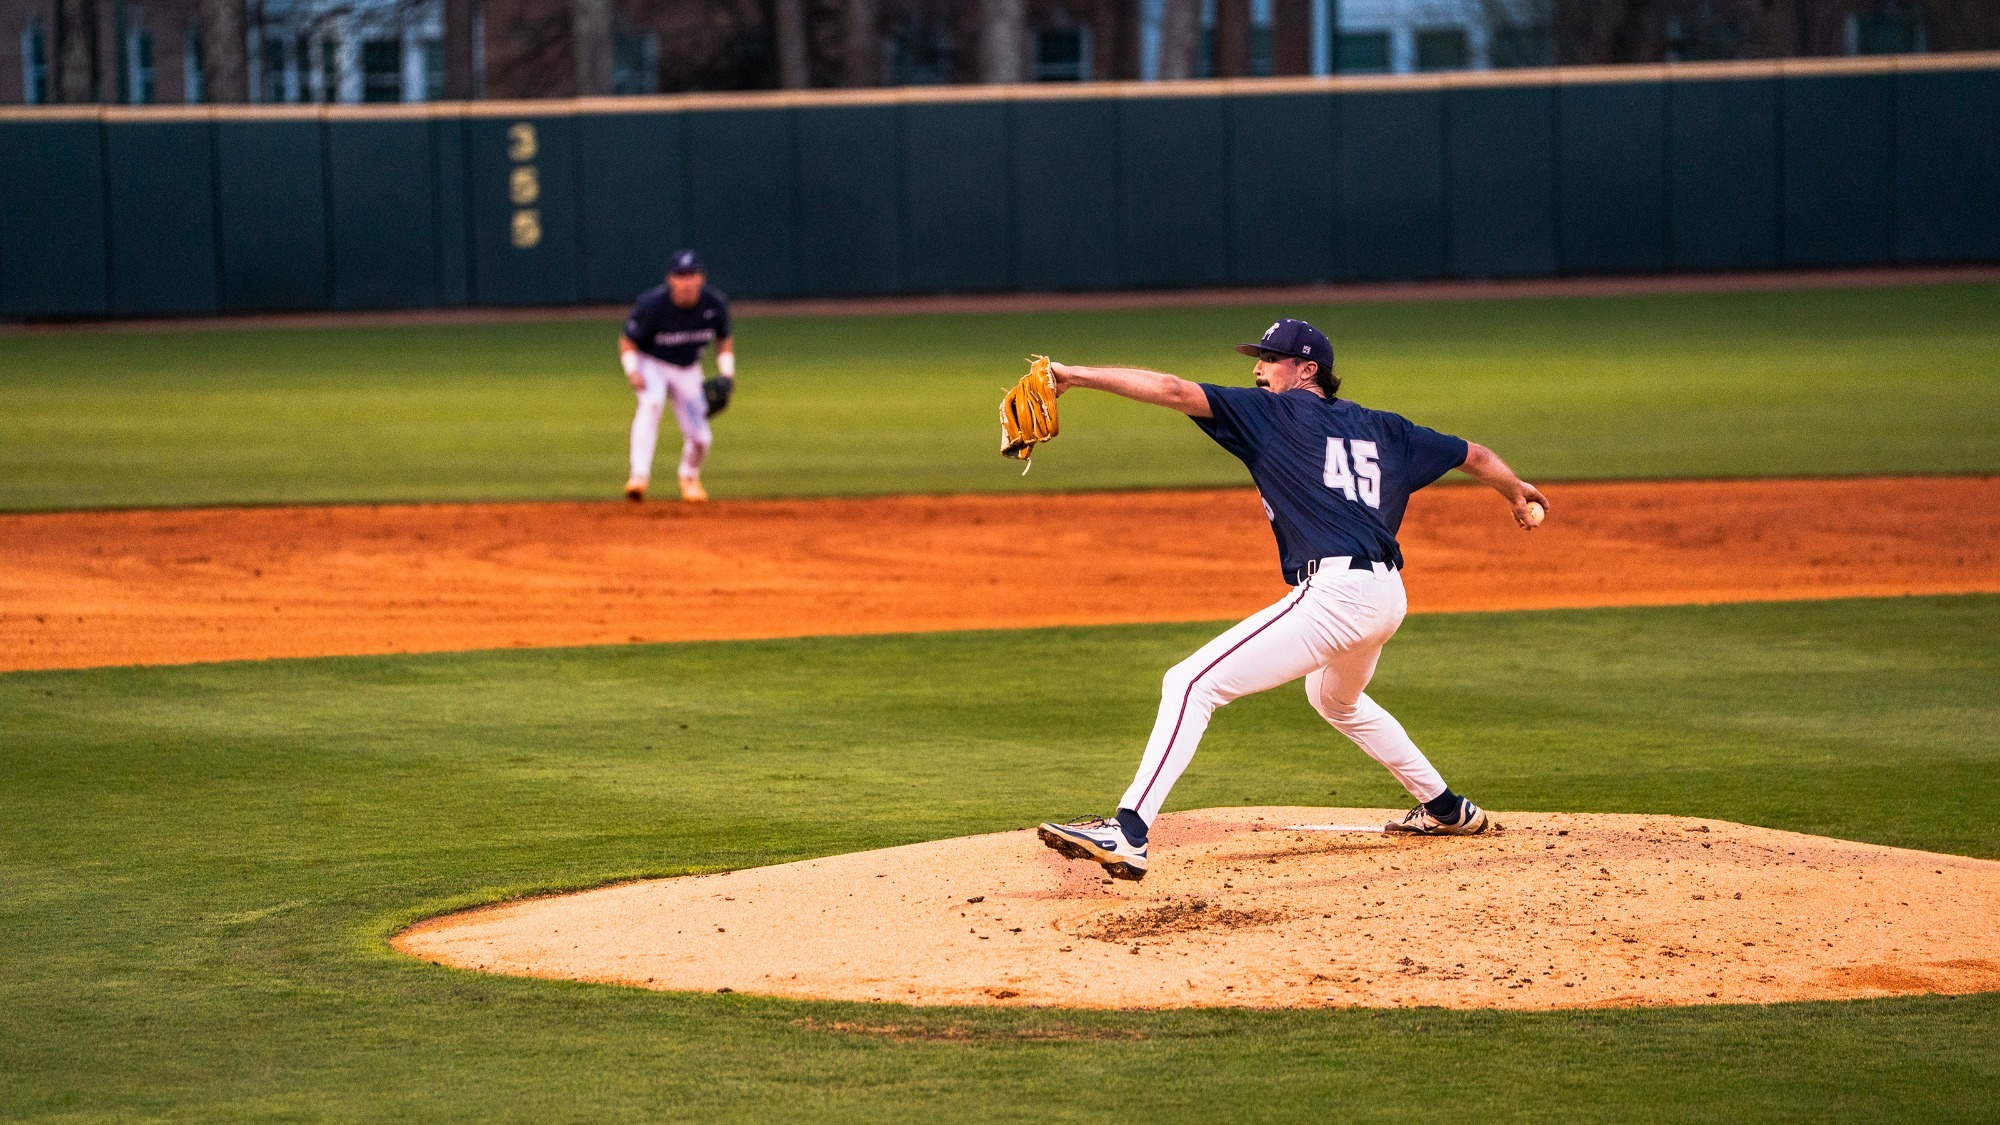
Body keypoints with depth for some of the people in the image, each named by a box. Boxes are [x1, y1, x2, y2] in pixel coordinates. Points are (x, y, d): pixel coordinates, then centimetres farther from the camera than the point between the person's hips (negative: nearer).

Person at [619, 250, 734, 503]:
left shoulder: (715, 304, -16)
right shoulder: (652, 304, -27)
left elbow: (724, 339, 3)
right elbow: (627, 341, -16)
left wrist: (726, 373, -10)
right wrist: (632, 371, -33)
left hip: (688, 369, 3)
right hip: (651, 364, -3)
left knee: (700, 438, -2)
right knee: (652, 402, -36)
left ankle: (690, 477, 33)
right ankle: (639, 475, -40)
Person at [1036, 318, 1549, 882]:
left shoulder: (1275, 412, 2)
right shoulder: (1381, 428, 20)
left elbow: (1175, 391, -7)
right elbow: (1471, 455, 31)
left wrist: (1077, 375, -9)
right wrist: (1518, 491, 51)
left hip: (1334, 592, -9)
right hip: (1388, 597, 9)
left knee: (1191, 684, -14)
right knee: (1336, 699, 40)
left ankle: (1128, 834, -29)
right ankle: (1446, 810, 46)